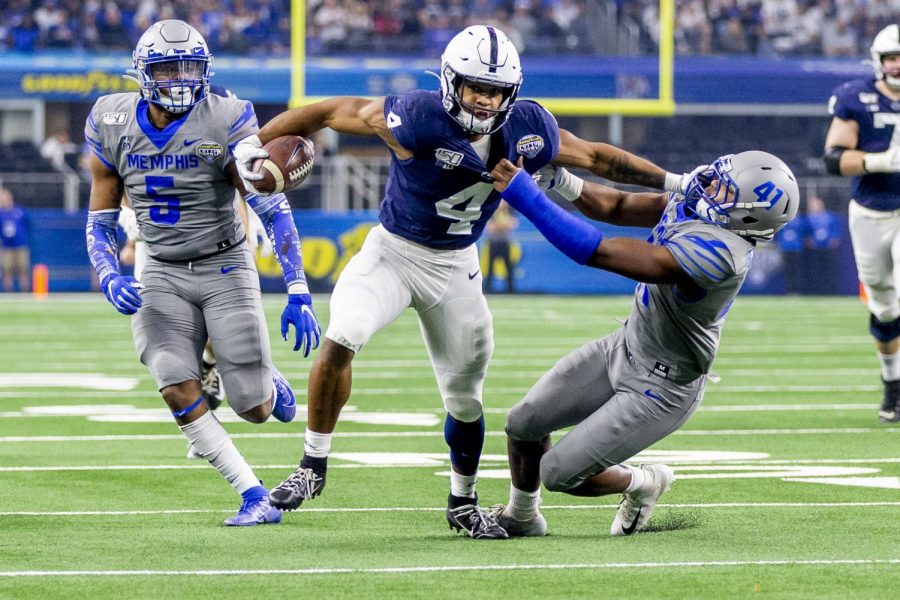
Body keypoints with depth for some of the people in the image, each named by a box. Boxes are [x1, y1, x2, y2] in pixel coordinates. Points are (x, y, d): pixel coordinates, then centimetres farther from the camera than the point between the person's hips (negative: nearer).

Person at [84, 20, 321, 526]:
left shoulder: (227, 124, -16)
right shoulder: (113, 126, -4)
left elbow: (275, 212, -15)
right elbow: (101, 223, 5)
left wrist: (299, 295, -20)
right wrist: (110, 278, -14)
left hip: (225, 269, -2)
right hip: (161, 275, 2)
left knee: (253, 409, -3)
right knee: (178, 392, -19)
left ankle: (271, 386, 36)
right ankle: (256, 497, -9)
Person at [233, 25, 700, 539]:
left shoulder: (527, 130, -14)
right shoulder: (419, 120, -28)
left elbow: (596, 157, 1)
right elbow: (330, 113, -19)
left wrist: (674, 182, 4)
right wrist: (257, 143, -18)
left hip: (455, 266, 3)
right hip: (393, 251, -3)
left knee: (466, 398, 9)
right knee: (341, 341, -25)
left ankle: (463, 503, 31)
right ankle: (313, 467, -8)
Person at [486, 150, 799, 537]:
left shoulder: (716, 251, -37)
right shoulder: (694, 205, -10)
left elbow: (598, 252, -38)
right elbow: (615, 207, 4)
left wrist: (525, 195, -35)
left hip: (660, 389, -8)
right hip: (624, 348, 8)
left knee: (558, 474, -3)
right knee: (524, 423, 11)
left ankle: (642, 483, 26)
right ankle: (520, 518, 38)